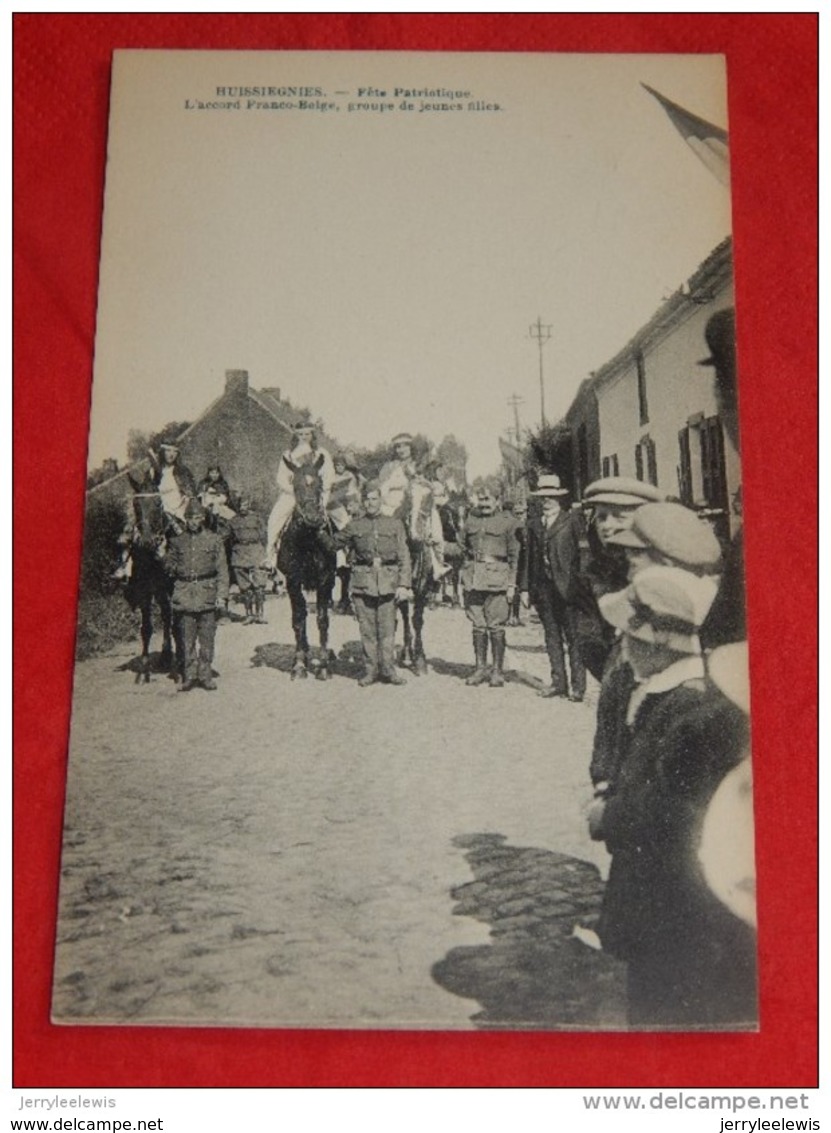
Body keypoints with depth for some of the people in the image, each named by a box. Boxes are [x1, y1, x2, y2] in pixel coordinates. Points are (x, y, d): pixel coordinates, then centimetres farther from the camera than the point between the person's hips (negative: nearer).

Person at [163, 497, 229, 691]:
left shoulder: (214, 540, 5)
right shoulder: (177, 541, 10)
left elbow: (222, 569, 3)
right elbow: (168, 564, 20)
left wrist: (222, 594, -5)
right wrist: (176, 569, -3)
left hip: (207, 593, -1)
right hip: (184, 594, 1)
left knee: (207, 636, 0)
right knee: (187, 637, 2)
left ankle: (206, 674, 9)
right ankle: (190, 675, 9)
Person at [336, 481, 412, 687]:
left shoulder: (395, 524, 6)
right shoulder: (354, 526, 6)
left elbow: (404, 557, 3)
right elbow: (335, 542, 20)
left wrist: (403, 584, -5)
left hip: (388, 582, 0)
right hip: (363, 582, 0)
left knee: (387, 629, 2)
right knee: (367, 629, 4)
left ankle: (388, 670, 10)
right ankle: (370, 670, 13)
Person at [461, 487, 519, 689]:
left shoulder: (506, 521, 2)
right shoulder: (471, 521, 13)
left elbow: (514, 555, 2)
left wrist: (511, 584, -3)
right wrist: (464, 579, 13)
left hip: (497, 579, -4)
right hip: (474, 579, 4)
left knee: (496, 627, -4)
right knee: (478, 626, 6)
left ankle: (498, 670, 5)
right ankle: (480, 668, 14)